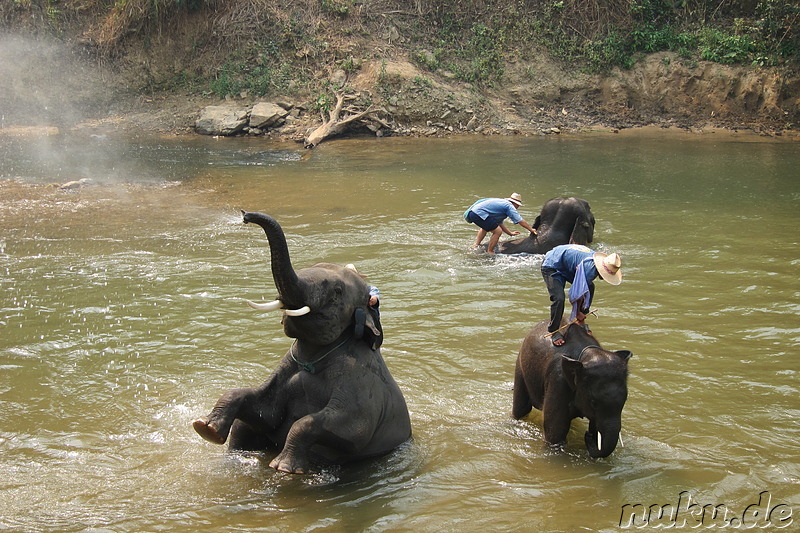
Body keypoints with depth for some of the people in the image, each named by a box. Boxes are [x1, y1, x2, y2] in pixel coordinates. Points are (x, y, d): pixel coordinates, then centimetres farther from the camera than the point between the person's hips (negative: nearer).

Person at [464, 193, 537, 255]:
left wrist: (510, 233, 35)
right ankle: (489, 252, 1)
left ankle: (476, 246, 37)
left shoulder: (501, 203, 27)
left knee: (485, 227, 37)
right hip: (479, 213, -10)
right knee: (498, 231, -9)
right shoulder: (509, 206, -1)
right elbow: (520, 221, -1)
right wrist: (531, 230, 10)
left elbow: (500, 223, 32)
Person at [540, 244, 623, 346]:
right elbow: (577, 292, -27)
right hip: (551, 267, -10)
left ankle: (579, 321, 20)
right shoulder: (589, 268, -37)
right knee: (559, 298, -26)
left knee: (590, 287, 10)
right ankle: (553, 331, -7)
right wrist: (578, 313, -11)